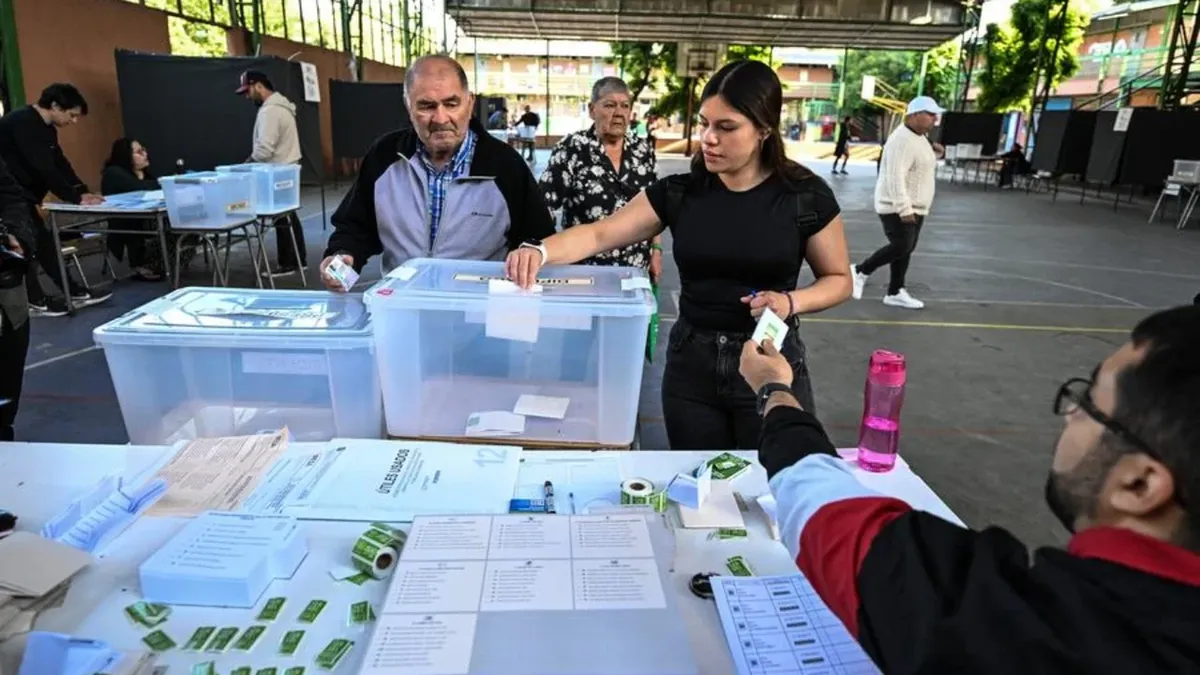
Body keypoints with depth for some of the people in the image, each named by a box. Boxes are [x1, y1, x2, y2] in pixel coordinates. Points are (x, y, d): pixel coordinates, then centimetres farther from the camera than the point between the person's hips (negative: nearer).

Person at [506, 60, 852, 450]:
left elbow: (838, 279, 3)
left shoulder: (805, 195, -6)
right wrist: (539, 250, -23)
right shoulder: (679, 192, -1)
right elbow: (599, 234, -5)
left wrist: (790, 302, -17)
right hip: (691, 363, 2)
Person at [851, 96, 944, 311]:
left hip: (914, 207, 10)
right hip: (897, 207, -10)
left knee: (906, 249, 9)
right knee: (901, 247, -12)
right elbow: (895, 177, -27)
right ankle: (861, 271, 5)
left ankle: (895, 293, 15)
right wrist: (904, 209, -31)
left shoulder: (920, 137, 13)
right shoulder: (902, 140, -19)